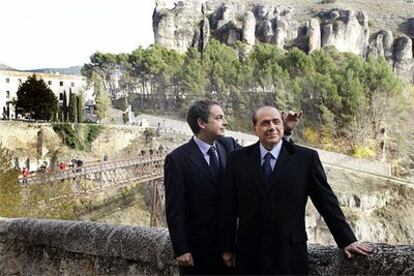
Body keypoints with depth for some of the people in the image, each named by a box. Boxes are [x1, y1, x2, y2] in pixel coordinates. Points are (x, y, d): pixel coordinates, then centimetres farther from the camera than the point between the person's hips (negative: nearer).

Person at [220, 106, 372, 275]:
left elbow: (327, 202, 2)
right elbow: (228, 206, 6)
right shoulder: (238, 159, 4)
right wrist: (227, 247, 7)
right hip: (249, 254, 2)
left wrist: (346, 241, 1)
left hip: (290, 255, -1)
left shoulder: (306, 158, -1)